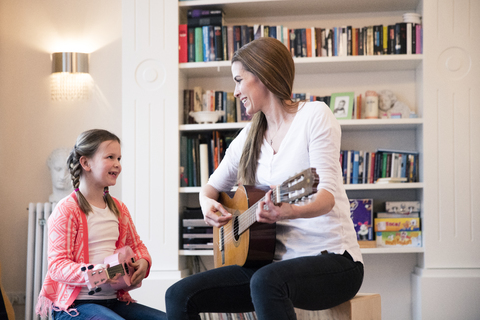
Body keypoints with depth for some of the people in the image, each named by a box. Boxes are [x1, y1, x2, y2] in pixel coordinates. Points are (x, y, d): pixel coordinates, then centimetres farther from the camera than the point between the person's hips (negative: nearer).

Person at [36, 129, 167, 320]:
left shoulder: (118, 209, 13)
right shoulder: (66, 210, -9)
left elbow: (135, 245, 24)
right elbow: (57, 265, -14)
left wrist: (143, 262, 0)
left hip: (113, 300, 7)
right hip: (75, 304, -7)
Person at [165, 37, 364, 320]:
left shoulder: (314, 115, -6)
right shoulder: (250, 137, 13)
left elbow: (327, 193, -17)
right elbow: (213, 186, 23)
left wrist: (289, 211, -39)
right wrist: (208, 203, -2)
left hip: (332, 259, -6)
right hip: (278, 261, 7)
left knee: (266, 281, -39)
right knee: (179, 295, -9)